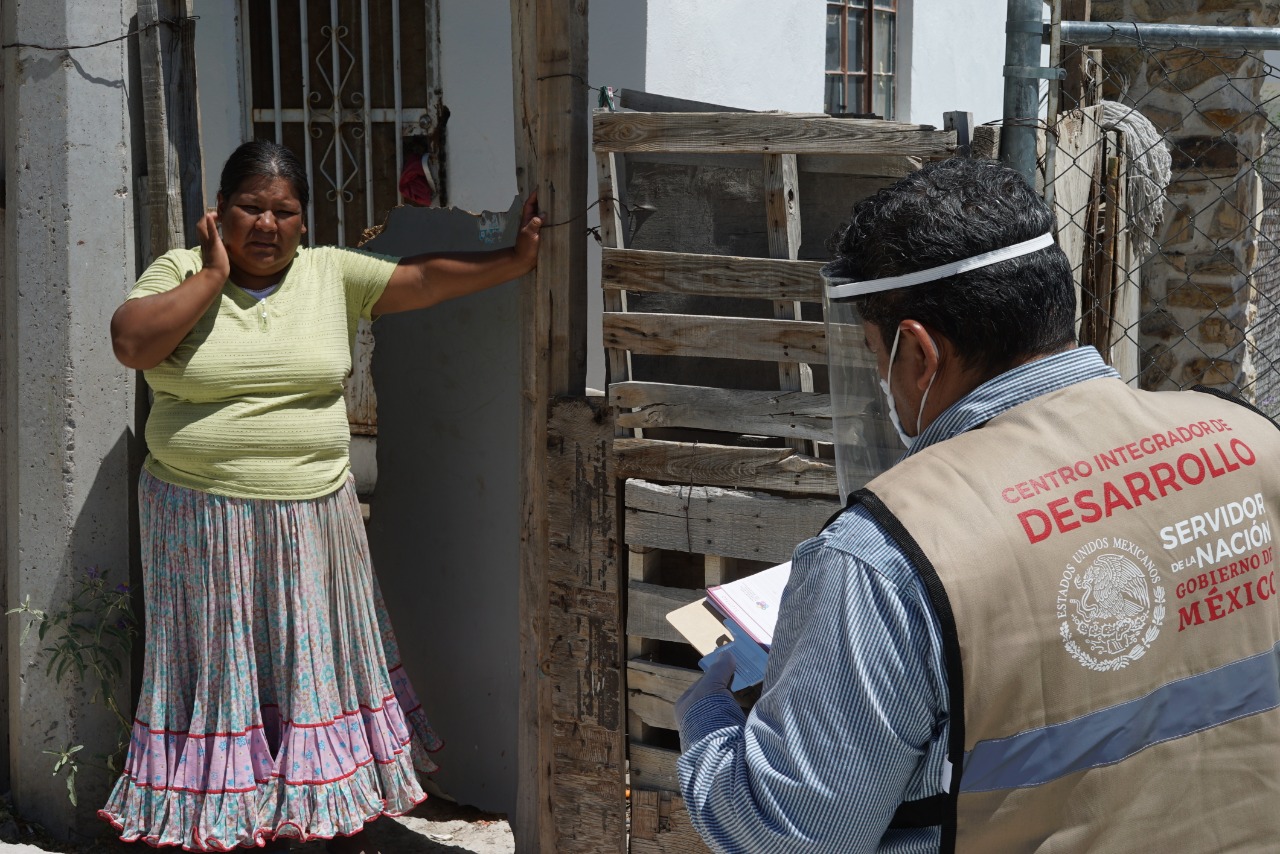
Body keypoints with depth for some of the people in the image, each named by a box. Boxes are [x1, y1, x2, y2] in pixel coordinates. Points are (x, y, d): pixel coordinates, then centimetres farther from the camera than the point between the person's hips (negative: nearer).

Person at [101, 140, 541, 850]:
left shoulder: (334, 273, 4)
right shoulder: (181, 272, -2)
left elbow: (426, 279, -2)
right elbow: (131, 342, -18)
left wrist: (518, 259, -12)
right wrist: (213, 275, -15)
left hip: (311, 518, 2)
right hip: (201, 520, -2)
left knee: (315, 663, 10)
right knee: (222, 669, 6)